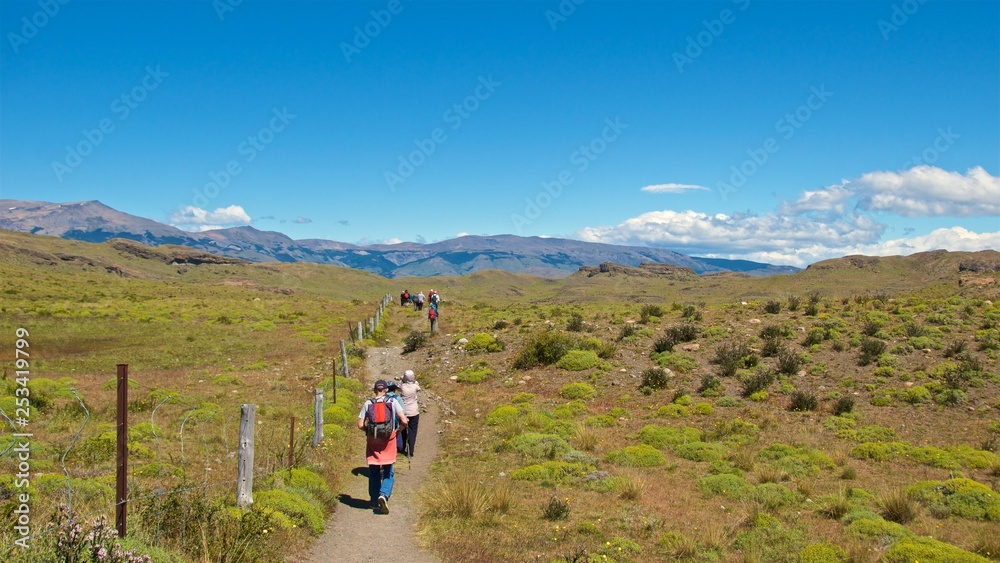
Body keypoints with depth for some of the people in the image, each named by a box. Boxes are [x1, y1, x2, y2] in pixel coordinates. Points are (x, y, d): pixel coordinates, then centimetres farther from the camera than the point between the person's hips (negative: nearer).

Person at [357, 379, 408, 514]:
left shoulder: (367, 404, 0)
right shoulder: (393, 402, -3)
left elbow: (360, 425, -3)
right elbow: (404, 421, -7)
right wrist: (399, 428, 12)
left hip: (373, 441, 1)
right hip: (389, 439, -1)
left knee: (373, 472, 13)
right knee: (388, 472, 7)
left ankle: (374, 500, 18)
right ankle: (384, 494, -15)